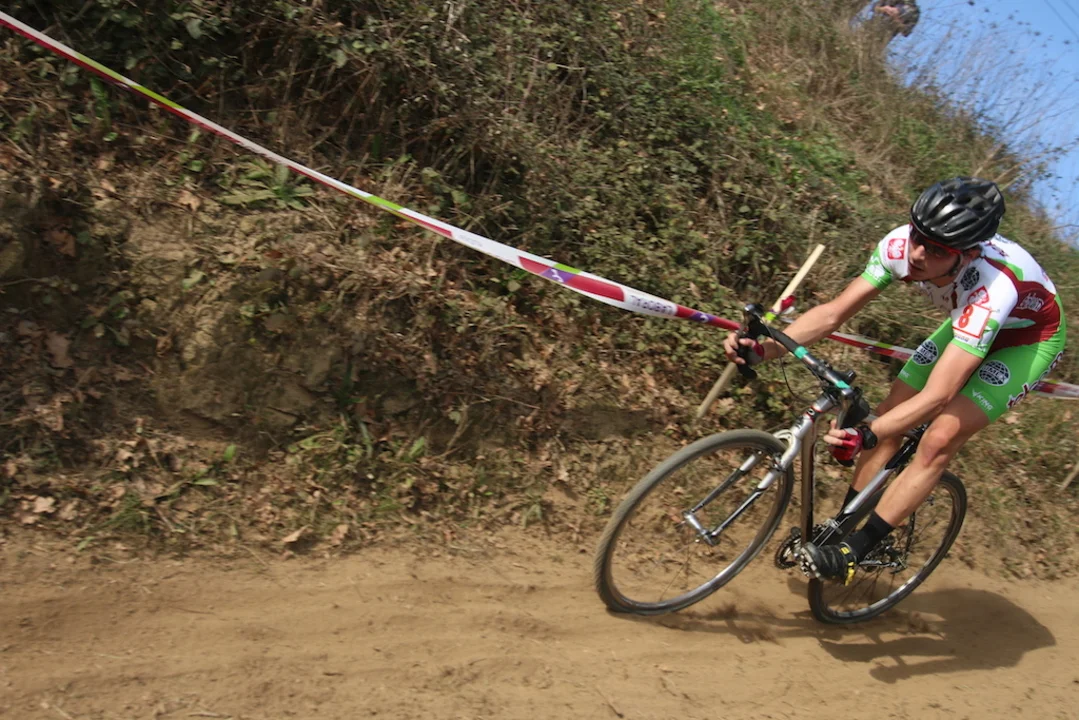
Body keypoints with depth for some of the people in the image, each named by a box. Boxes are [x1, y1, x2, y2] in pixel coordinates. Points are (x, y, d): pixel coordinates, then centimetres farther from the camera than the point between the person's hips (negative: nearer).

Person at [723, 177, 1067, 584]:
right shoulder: (900, 246, -28)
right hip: (967, 323, 6)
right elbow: (833, 313, -24)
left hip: (1030, 338, -6)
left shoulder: (991, 290, -42)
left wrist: (865, 436, -57)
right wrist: (763, 349, -38)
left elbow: (937, 395, -44)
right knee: (890, 417, -4)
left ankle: (855, 552, -11)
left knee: (939, 440, -20)